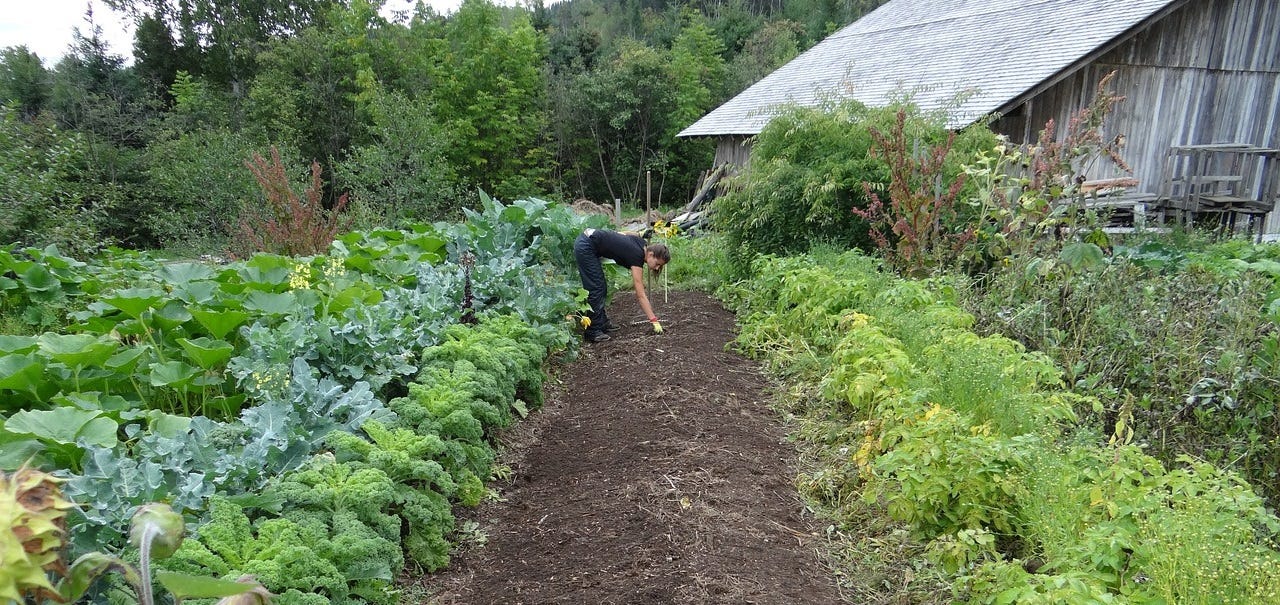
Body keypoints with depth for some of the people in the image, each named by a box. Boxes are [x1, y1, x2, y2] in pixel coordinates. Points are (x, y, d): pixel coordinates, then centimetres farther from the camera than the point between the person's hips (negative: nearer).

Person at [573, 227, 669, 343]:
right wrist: (654, 321, -21)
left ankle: (602, 324, 21)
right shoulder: (637, 256, -20)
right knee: (596, 289, -8)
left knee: (602, 287, 12)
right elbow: (640, 295, -20)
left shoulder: (643, 244, 1)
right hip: (585, 247, -9)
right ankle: (593, 332, -5)